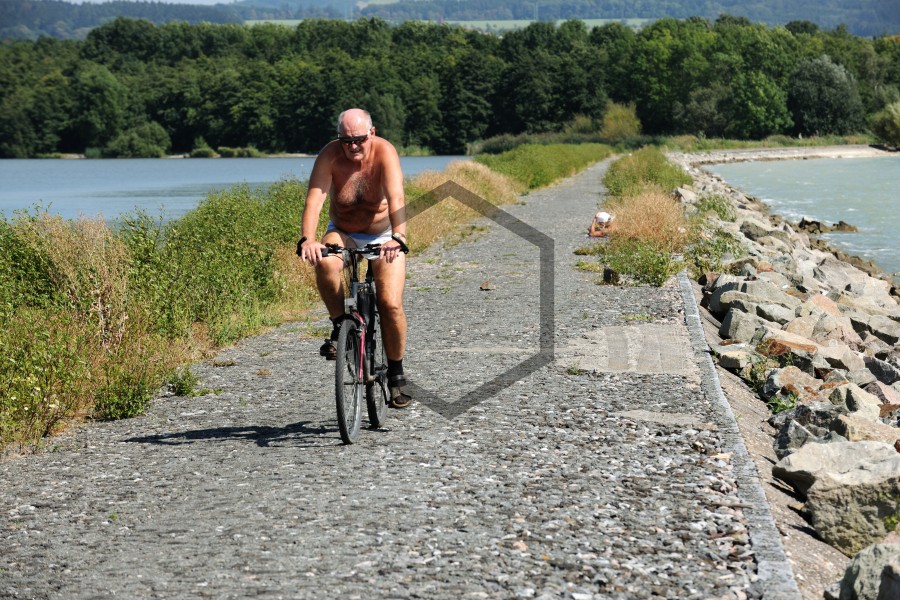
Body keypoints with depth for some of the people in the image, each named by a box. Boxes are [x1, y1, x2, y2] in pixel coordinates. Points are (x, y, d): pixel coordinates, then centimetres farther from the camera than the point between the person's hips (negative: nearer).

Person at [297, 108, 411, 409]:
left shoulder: (384, 151, -23)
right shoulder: (330, 155, -19)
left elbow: (396, 197, -37)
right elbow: (314, 198, -31)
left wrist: (398, 236, -53)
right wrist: (307, 239, -47)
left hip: (383, 236, -1)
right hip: (342, 233, 1)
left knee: (391, 304, -15)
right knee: (325, 264, -33)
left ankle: (396, 373, 4)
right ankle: (340, 326, -11)